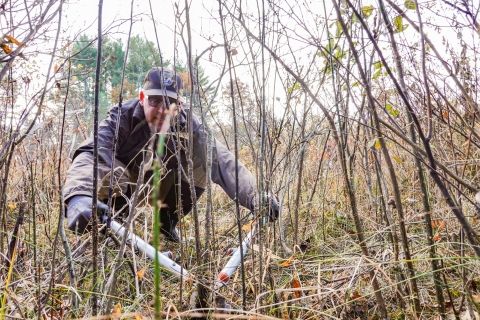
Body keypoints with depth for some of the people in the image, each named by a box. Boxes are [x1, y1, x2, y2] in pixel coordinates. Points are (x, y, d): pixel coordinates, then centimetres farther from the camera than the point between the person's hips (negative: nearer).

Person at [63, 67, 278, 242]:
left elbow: (221, 161, -35)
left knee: (200, 166, -21)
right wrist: (79, 197, -67)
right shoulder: (122, 118, -29)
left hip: (160, 194, 3)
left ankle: (166, 221, 2)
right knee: (110, 170, -35)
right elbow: (91, 153, -46)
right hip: (122, 191, -2)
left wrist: (254, 197, -50)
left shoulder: (187, 126, -23)